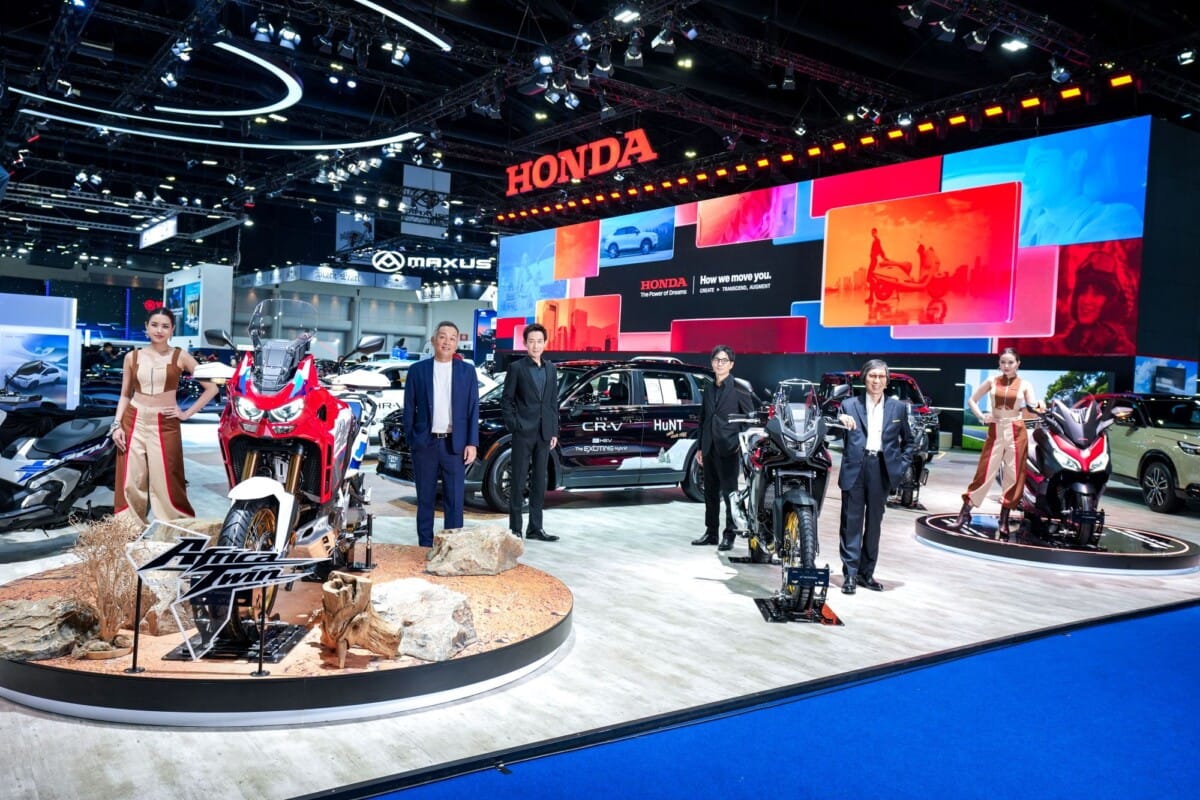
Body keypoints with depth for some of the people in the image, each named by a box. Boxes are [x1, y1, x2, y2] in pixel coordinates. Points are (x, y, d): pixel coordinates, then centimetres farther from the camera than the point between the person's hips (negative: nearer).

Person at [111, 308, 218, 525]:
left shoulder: (180, 357, 0)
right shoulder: (132, 357, 7)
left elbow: (211, 387, 0)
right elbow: (125, 395, 13)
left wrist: (187, 413, -4)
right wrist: (117, 424, 2)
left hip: (165, 425, -2)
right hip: (134, 422, 2)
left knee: (165, 483, -6)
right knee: (130, 482, 2)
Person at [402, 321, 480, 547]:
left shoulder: (467, 371, 6)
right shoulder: (418, 370, 5)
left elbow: (473, 409, 3)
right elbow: (409, 408, 6)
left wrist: (472, 443, -3)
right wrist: (410, 440, 0)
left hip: (455, 444, 0)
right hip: (425, 443, 0)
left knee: (454, 500, 1)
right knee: (425, 499, 7)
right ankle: (425, 546, 15)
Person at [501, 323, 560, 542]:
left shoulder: (551, 369, 13)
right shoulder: (516, 368, -1)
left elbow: (553, 402, 13)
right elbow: (506, 400, -2)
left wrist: (554, 432, 8)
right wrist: (513, 425, -10)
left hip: (544, 433, 5)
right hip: (523, 433, -5)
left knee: (539, 481, 8)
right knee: (519, 480, -1)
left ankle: (535, 527, 15)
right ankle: (515, 528, 5)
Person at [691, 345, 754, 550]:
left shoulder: (739, 389, -3)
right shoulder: (708, 390, 15)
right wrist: (699, 447, 15)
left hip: (728, 449, -6)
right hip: (709, 448, 6)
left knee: (729, 492, -4)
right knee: (710, 492, 12)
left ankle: (729, 535, 2)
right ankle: (711, 532, 20)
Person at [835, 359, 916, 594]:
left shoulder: (898, 407, 10)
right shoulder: (850, 404, 6)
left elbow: (909, 440, 17)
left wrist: (901, 465, 4)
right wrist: (840, 420, -24)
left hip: (882, 469, 2)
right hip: (855, 468, -2)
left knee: (874, 522, 9)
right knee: (851, 522, -1)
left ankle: (866, 573, 18)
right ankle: (850, 574, 4)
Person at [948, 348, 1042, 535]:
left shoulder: (1024, 385, 2)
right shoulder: (992, 381, 4)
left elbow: (1033, 409, -4)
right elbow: (972, 400, 12)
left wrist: (1038, 408, -26)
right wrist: (981, 416, -2)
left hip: (1017, 432, 0)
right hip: (995, 431, 0)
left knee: (1013, 476, 3)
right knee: (984, 472, -2)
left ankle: (1003, 521, 12)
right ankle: (964, 514, 4)